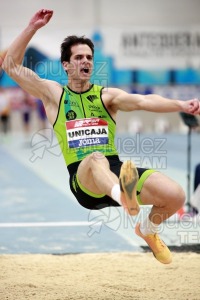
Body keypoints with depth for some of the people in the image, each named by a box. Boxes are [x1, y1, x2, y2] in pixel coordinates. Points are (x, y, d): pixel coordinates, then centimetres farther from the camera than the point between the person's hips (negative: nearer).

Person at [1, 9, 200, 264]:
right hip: (83, 178, -3)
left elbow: (142, 101, -6)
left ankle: (148, 229, 19)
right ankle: (125, 198, -75)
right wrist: (33, 27, -2)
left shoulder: (107, 95, 13)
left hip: (117, 170, 3)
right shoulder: (53, 94, 13)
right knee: (97, 159, -39)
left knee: (175, 195, -17)